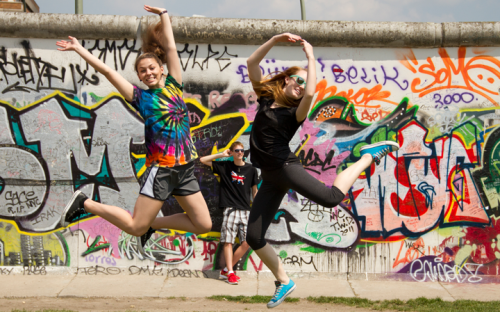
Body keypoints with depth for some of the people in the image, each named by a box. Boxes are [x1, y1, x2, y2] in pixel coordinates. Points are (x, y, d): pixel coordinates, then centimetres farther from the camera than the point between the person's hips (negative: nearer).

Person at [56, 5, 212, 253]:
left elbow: (171, 48, 13)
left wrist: (164, 15, 20)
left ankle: (153, 224, 19)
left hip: (185, 168, 5)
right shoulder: (140, 97, 1)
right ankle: (85, 204, 12)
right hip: (160, 169, -5)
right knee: (135, 227, -6)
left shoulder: (173, 86, 11)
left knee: (203, 225, 1)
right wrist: (78, 49, 3)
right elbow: (106, 70, 2)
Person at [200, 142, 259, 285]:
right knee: (228, 241, -8)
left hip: (245, 210, 2)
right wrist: (221, 154, 2)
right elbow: (203, 160, 6)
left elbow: (254, 191, 15)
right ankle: (230, 273, -6)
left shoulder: (251, 170, 9)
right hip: (230, 209, -2)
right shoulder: (225, 166, 6)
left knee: (247, 242, -5)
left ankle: (226, 270, 7)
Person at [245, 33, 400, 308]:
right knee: (254, 237, -1)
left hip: (285, 167, -5)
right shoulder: (266, 98, 13)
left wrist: (311, 57, -14)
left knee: (331, 197, -28)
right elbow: (251, 62, 8)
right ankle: (284, 282, 17)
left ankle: (369, 155, -3)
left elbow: (311, 92, -25)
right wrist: (276, 40, -3)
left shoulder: (295, 111, -1)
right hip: (270, 177, 5)